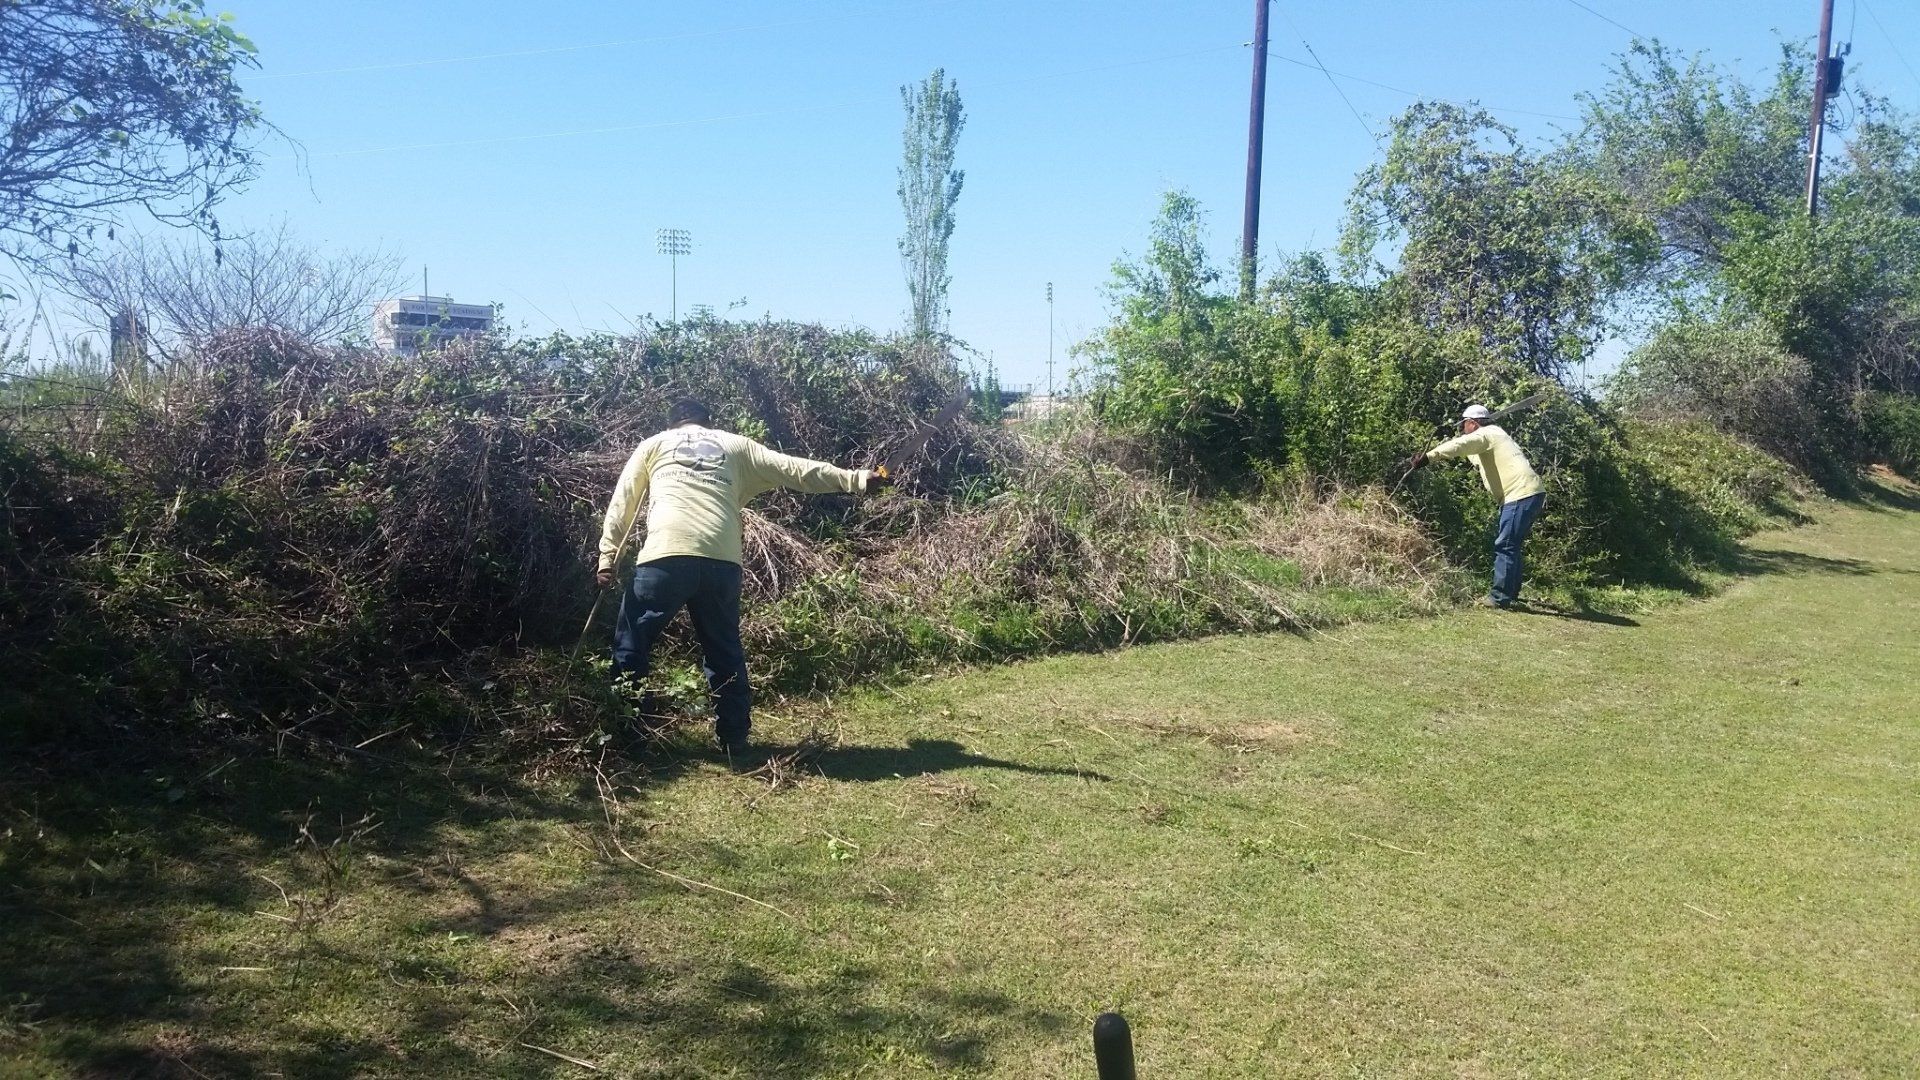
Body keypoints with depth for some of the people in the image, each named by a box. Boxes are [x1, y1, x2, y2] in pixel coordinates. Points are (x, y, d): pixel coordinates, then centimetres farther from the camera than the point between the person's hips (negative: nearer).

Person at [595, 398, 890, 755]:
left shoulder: (653, 445, 24)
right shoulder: (735, 445, 25)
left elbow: (622, 504, 19)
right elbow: (795, 470, 21)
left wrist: (607, 558, 17)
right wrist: (858, 480, 23)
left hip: (666, 557, -2)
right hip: (722, 563, 2)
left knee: (631, 646, 11)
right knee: (725, 652, 17)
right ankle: (735, 739, 21)